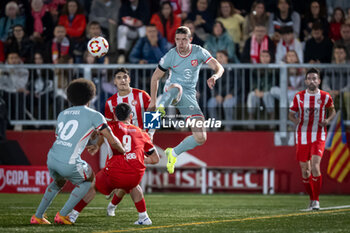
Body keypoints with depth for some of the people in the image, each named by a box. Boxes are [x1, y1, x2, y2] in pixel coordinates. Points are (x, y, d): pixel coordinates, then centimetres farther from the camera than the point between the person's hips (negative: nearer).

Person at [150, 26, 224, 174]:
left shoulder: (199, 52, -5)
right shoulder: (170, 56, -7)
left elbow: (219, 68, -10)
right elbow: (155, 78, 4)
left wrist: (214, 77, -34)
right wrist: (153, 102, 0)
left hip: (189, 96, 2)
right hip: (171, 92, -2)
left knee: (201, 138, -9)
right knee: (176, 87, -43)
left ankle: (173, 153, 10)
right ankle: (161, 107, -64)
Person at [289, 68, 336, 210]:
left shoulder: (325, 97, -1)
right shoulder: (299, 97, 1)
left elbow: (332, 110, 16)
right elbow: (291, 114, 12)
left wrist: (328, 120, -4)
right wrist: (296, 120, -10)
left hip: (318, 136, -2)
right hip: (302, 136, 2)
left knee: (315, 165, -19)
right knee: (304, 169, 4)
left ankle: (316, 200, -10)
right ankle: (312, 198, 23)